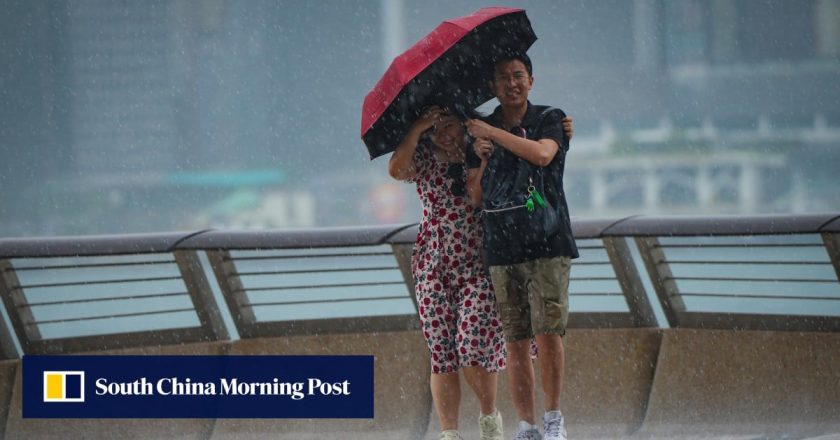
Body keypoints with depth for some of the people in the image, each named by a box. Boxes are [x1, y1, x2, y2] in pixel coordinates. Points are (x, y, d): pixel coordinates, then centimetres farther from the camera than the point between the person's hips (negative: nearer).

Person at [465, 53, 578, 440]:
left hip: (548, 245, -3)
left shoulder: (549, 120, 4)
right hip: (502, 248, 3)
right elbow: (475, 198, 12)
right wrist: (483, 161, -5)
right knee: (515, 341, -1)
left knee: (548, 332, -11)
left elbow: (542, 154, -18)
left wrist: (492, 133, -14)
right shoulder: (480, 133, 13)